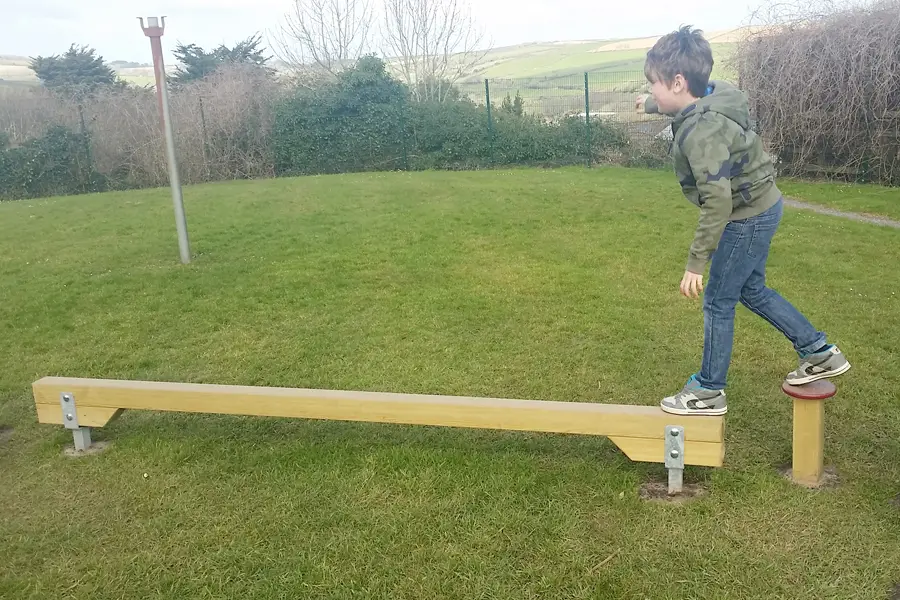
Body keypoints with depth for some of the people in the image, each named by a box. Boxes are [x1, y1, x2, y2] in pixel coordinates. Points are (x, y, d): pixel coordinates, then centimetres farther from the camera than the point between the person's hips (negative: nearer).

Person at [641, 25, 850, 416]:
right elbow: (682, 104, 26)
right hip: (760, 208, 10)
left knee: (717, 302, 3)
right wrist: (652, 105, 45)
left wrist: (696, 262, -30)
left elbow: (717, 200, -34)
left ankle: (708, 392, 18)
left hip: (748, 218, -10)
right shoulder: (711, 97, -1)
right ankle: (820, 354, 32)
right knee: (752, 290, 22)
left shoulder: (702, 131, -30)